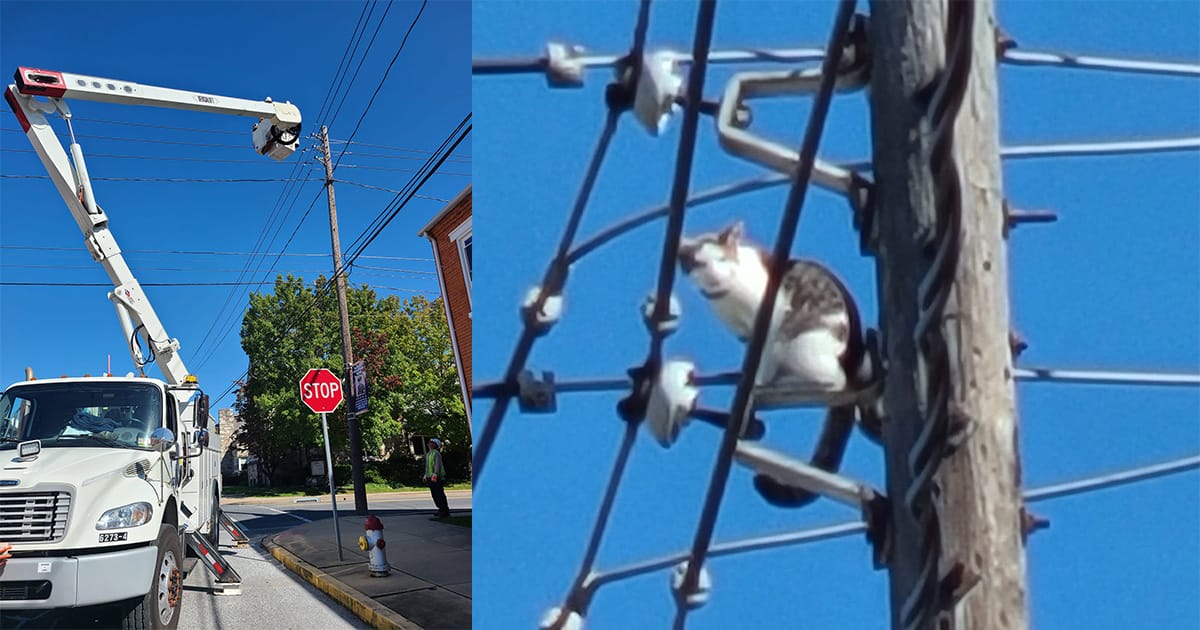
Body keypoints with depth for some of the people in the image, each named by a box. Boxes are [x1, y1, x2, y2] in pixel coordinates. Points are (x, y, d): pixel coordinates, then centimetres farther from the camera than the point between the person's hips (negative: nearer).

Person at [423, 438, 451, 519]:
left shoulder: (436, 453, -10)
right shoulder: (427, 454, 18)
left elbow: (437, 464, -20)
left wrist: (435, 474, -29)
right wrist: (426, 475, 25)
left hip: (437, 478, -9)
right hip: (430, 478, 9)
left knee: (440, 495, -9)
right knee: (435, 495, 11)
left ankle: (445, 512, -6)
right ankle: (441, 510, 19)